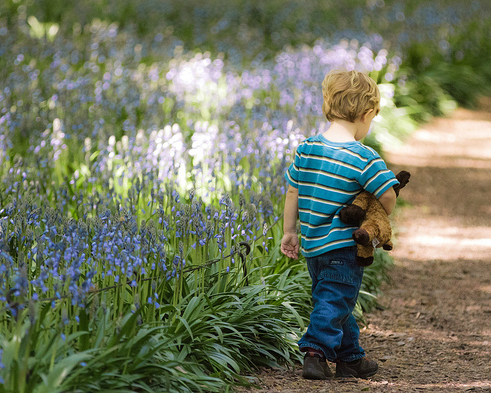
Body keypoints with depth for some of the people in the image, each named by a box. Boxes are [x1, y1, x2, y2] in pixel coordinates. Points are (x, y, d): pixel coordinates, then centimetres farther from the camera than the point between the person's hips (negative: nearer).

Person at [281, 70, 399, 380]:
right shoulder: (364, 158, -14)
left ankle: (351, 357, 27)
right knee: (334, 301, -2)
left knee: (336, 299, 18)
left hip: (313, 244, 7)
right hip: (344, 245, -7)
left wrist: (289, 232, 17)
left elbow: (292, 191, 8)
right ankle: (315, 351, -13)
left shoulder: (306, 149, 3)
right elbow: (387, 195, -14)